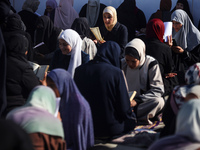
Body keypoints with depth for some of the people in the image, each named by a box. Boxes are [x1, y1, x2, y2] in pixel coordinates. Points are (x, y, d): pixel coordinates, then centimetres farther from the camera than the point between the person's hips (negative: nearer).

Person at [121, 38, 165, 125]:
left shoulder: (151, 64, -7)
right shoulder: (122, 64, 2)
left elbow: (158, 90, -12)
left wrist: (137, 100, -22)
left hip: (144, 102, -2)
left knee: (159, 101, -34)